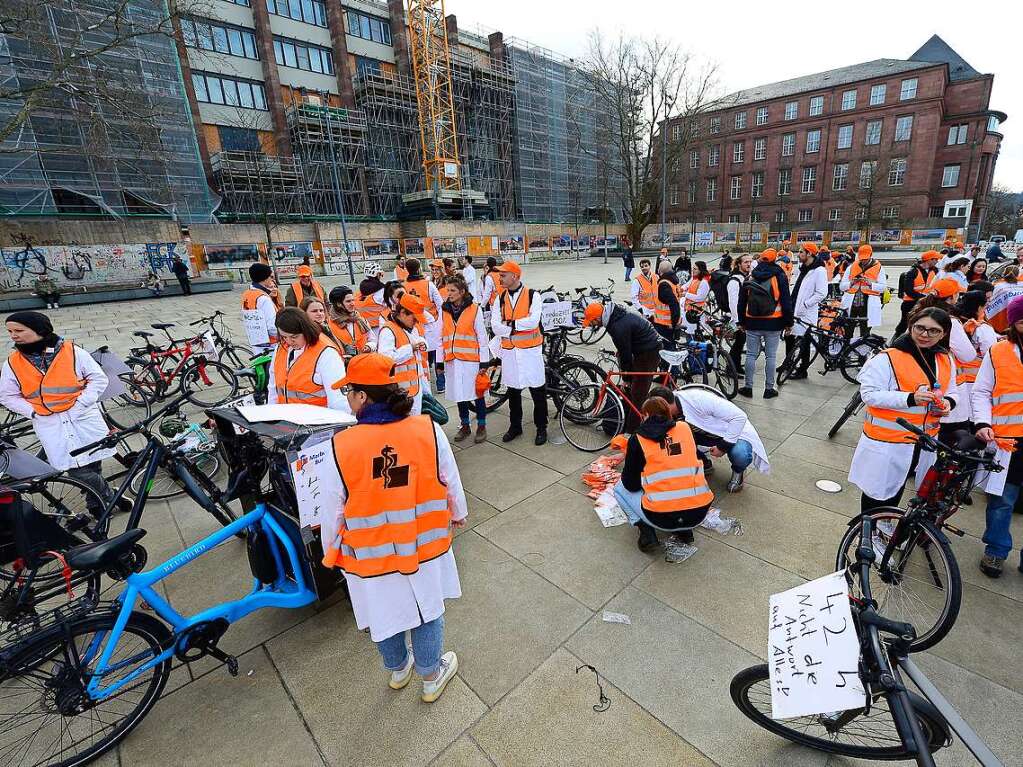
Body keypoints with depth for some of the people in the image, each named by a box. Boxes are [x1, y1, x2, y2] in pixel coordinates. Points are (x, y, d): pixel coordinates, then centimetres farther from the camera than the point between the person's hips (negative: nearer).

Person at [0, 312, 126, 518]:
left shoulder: (72, 351, -4)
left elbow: (99, 378, -2)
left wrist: (81, 403, -11)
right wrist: (34, 412, -4)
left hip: (83, 416, -1)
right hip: (49, 423, 2)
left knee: (93, 462, 2)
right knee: (77, 469, -9)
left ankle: (95, 503, 26)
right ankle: (111, 497, 11)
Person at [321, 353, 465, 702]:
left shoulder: (339, 447, -23)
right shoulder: (428, 430, -20)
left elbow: (333, 511, -10)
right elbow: (451, 481, -6)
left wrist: (331, 551, 10)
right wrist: (458, 514, 15)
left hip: (372, 554, 0)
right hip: (424, 546, 1)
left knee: (385, 613, 27)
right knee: (428, 611, 25)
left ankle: (398, 670, 56)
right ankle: (431, 676, 48)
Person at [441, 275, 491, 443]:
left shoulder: (474, 309, -5)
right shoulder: (444, 310, 6)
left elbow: (482, 336, -4)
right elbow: (441, 336, 10)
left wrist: (484, 361, -6)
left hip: (471, 359, -4)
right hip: (452, 360, 4)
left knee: (477, 393, 4)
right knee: (459, 393, 12)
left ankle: (481, 427, 20)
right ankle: (464, 426, 27)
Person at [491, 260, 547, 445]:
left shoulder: (532, 295, -6)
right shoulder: (501, 298, 6)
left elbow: (533, 321, -19)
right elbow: (495, 327, -4)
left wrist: (511, 323, -13)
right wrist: (518, 327, -15)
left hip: (530, 349, -4)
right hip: (509, 350, 4)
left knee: (537, 390, 4)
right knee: (513, 390, 14)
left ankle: (541, 427, 19)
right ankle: (515, 426, 29)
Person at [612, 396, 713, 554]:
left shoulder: (637, 439, 0)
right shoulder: (685, 428, 9)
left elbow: (631, 486, 5)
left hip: (662, 518, -4)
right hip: (699, 513, 4)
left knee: (620, 488, 22)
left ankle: (646, 531, 4)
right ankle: (684, 530, 20)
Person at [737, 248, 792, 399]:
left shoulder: (750, 278, 6)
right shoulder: (779, 276, -4)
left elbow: (742, 301, 9)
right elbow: (786, 300, -5)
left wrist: (742, 321, 18)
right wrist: (788, 322, 2)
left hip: (752, 322, 2)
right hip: (773, 323, -2)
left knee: (751, 355, 8)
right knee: (771, 356, 4)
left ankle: (748, 387, 11)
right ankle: (769, 388, 9)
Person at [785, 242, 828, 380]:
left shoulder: (819, 270, -15)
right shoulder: (803, 268, 13)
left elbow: (821, 293, -19)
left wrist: (804, 304, -18)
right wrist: (791, 305, 12)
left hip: (807, 313, -9)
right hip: (796, 310, 9)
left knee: (804, 342, 0)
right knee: (789, 337, 16)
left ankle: (802, 370, 11)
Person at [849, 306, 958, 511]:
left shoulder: (947, 361, 6)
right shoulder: (888, 358, -16)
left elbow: (952, 392, 19)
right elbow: (869, 394, -19)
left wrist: (948, 402, -5)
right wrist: (910, 398, -29)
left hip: (924, 441, 6)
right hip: (886, 442, -6)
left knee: (895, 492, 22)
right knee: (877, 493, 7)